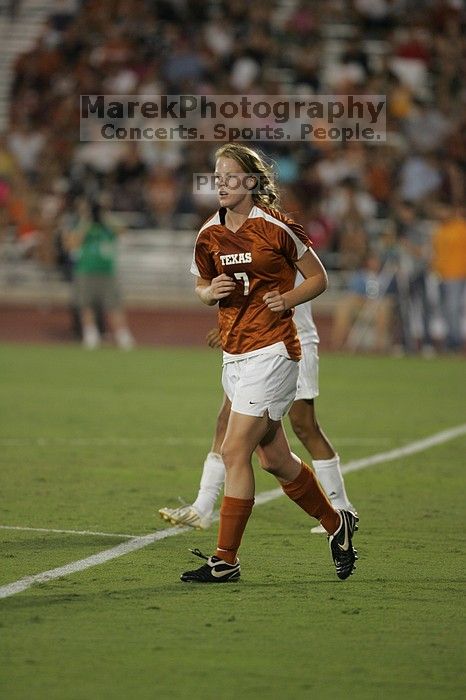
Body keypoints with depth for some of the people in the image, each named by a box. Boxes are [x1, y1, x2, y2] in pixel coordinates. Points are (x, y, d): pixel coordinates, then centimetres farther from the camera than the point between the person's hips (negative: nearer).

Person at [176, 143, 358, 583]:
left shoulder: (275, 227, -9)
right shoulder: (209, 235, 7)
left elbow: (318, 278, 1)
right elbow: (201, 286, 20)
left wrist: (288, 299, -16)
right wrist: (210, 292, -2)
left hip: (271, 350, -7)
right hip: (234, 354, 7)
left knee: (234, 451, -13)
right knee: (274, 457, 14)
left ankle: (225, 559, -7)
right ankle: (335, 523, 35)